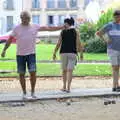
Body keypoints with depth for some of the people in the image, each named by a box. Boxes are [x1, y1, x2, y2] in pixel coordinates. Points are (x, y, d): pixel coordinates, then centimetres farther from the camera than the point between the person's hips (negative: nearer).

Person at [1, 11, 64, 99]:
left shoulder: (35, 27, 3)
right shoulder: (17, 28, 3)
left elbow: (49, 28, 1)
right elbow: (10, 40, 7)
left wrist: (62, 27, -4)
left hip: (31, 54, 0)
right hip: (20, 54, 1)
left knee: (33, 72, -9)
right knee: (21, 74, 4)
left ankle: (33, 92, 7)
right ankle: (24, 93, 17)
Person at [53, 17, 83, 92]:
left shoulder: (63, 32, 3)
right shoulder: (76, 32, 1)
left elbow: (58, 44, 1)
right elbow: (79, 43, -4)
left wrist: (54, 53, 7)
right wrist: (81, 53, 4)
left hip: (63, 53, 1)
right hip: (72, 53, -1)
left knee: (64, 70, 14)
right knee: (70, 70, -3)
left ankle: (64, 87, 20)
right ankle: (68, 87, -11)